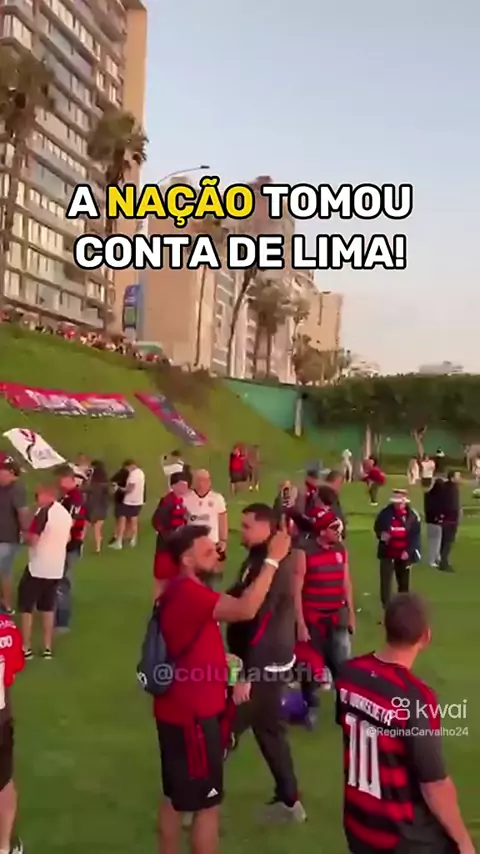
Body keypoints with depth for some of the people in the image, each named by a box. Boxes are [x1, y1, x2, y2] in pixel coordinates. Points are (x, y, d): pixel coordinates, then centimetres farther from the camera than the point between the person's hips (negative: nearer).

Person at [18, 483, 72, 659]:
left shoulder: (44, 512, -17)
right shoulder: (66, 514, 8)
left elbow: (32, 539, -22)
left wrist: (25, 535, -2)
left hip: (37, 568, -7)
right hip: (56, 568, 7)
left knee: (26, 607, 7)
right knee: (48, 608, 17)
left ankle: (25, 648, 10)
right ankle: (47, 648, 19)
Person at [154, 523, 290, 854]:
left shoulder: (182, 592, 9)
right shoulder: (188, 593, -24)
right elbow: (245, 610, -38)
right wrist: (273, 560, -33)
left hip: (179, 709, 10)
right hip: (192, 714, -10)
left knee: (175, 796, 20)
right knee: (207, 803, 4)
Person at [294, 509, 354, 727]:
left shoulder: (341, 550, 3)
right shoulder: (304, 552, -14)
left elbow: (346, 583, 11)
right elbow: (296, 590, -13)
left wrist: (351, 614, 13)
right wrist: (300, 624, -15)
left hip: (337, 619, 4)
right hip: (312, 620, -4)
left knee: (343, 665, 4)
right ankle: (310, 706, 27)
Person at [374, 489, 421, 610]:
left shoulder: (413, 515, -6)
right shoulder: (385, 513, -7)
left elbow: (415, 536, -3)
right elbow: (377, 528, 7)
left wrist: (408, 551, -13)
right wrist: (381, 535, -16)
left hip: (404, 554, 1)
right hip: (388, 553, -1)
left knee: (404, 582, 16)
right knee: (385, 581, -6)